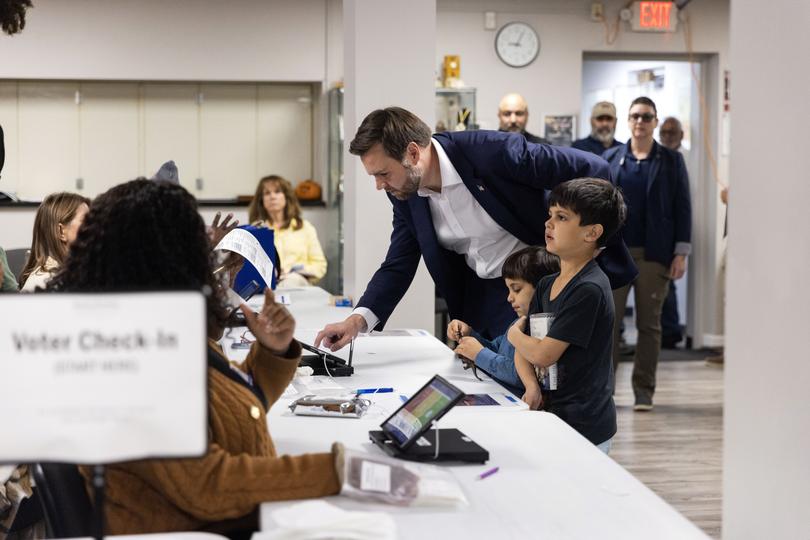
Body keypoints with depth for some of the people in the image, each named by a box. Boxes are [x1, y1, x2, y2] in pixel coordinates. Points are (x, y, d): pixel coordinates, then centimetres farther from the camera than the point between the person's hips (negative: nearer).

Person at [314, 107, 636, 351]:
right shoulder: (405, 194, -6)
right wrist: (358, 319, -14)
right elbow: (398, 266, 2)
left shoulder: (494, 151, -26)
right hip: (479, 300, 6)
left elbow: (591, 170, -19)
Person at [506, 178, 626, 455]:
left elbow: (543, 354, -18)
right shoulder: (546, 285, 10)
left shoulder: (589, 289, -18)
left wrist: (514, 333, 2)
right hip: (554, 416, 8)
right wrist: (532, 386, -10)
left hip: (583, 428, -8)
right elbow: (523, 352, 10)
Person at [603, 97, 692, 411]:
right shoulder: (610, 158, 8)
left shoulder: (671, 161, 5)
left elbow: (682, 208, 3)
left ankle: (643, 391, 11)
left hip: (654, 254, -1)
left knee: (649, 324, 4)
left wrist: (681, 253, -3)